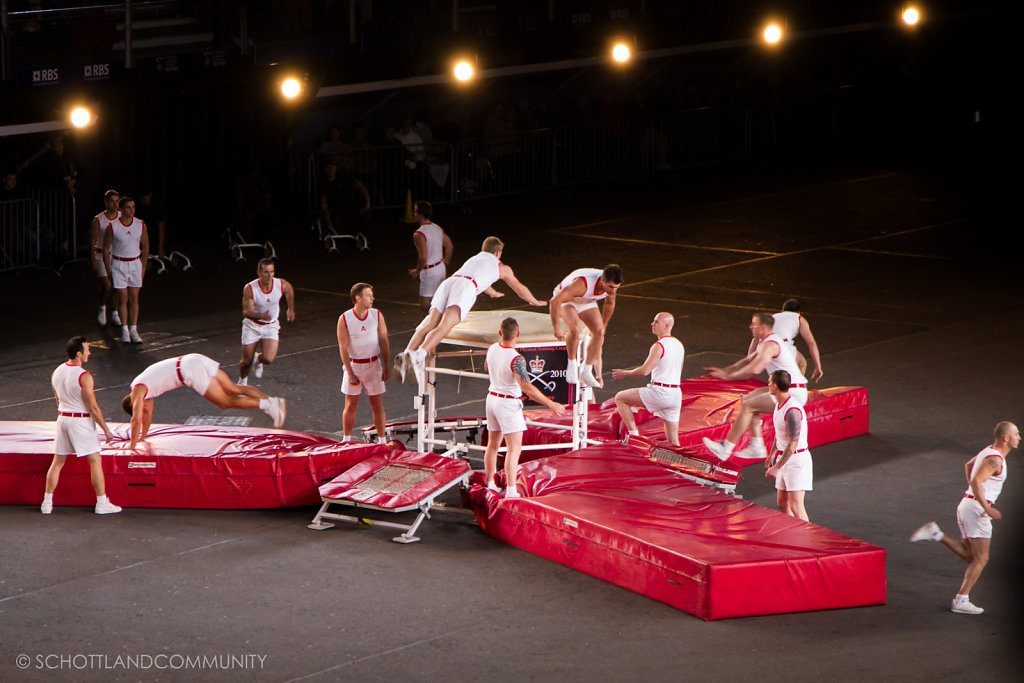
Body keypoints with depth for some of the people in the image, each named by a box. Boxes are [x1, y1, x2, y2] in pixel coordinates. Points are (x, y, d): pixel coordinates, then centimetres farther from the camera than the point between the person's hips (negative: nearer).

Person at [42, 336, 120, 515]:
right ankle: (102, 503, 6)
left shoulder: (57, 372, 3)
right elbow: (93, 407, -17)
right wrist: (106, 430, -8)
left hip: (62, 418, 7)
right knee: (95, 461, 3)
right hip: (81, 421, -6)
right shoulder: (84, 376, -19)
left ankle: (47, 503, 14)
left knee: (58, 461, 13)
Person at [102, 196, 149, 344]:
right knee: (122, 298, -3)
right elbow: (106, 249, -1)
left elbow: (145, 247, 10)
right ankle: (124, 330, 4)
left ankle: (133, 330, 8)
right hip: (118, 264, -2)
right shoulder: (112, 227, -9)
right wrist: (108, 271, -3)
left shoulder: (141, 225, 0)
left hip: (135, 264, 2)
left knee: (134, 298, 3)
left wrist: (143, 267, 6)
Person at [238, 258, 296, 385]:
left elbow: (289, 290, 9)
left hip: (271, 326, 1)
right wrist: (261, 316, -43)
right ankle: (242, 382, 37)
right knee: (246, 361, 3)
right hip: (252, 326, -1)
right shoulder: (249, 289, -24)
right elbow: (246, 312, -23)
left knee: (268, 359, -18)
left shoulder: (282, 285, -17)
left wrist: (291, 310, 19)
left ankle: (258, 360, 21)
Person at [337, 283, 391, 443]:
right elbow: (343, 348, -8)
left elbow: (384, 342, 2)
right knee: (350, 405, 4)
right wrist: (350, 374, -12)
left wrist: (387, 368, -2)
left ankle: (382, 440, 11)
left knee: (377, 405, 3)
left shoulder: (377, 315, -2)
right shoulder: (344, 319, -9)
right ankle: (346, 440, 16)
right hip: (353, 365, -1)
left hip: (373, 365, 1)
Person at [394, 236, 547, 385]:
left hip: (448, 282, 5)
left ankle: (406, 354, -36)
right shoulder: (501, 268, 31)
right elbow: (520, 289, 46)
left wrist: (493, 293, 85)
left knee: (430, 324, -12)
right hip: (466, 286, -5)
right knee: (444, 326, -25)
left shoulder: (473, 259, 44)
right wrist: (535, 301, 65)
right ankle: (419, 354, -49)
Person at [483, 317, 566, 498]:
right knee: (514, 448, -6)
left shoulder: (492, 349, -2)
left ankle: (490, 483, 28)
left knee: (493, 444, 19)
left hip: (492, 397, 8)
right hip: (508, 403, -8)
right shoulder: (516, 359, -25)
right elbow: (526, 387, -32)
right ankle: (510, 490, -13)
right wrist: (550, 404, -30)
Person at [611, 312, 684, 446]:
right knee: (673, 442, 11)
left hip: (660, 393, -8)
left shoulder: (659, 346, -11)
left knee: (620, 398, 3)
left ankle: (633, 434, -4)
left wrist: (625, 374, -2)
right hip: (676, 394, 8)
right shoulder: (679, 345, 15)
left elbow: (644, 371, -17)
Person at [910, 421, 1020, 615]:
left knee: (969, 555, 15)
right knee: (981, 559, -4)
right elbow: (976, 481, -28)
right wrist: (987, 508, -27)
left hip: (967, 504, 9)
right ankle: (961, 600, -4)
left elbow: (968, 465, 29)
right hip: (976, 508, -9)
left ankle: (936, 534, 7)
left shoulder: (989, 450, 13)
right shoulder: (995, 459, -17)